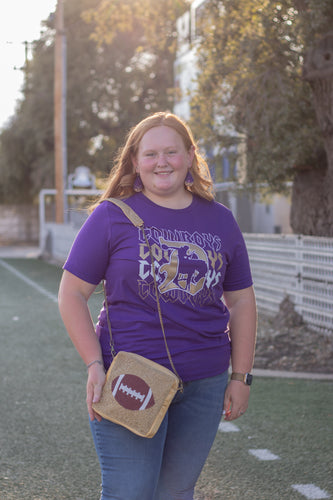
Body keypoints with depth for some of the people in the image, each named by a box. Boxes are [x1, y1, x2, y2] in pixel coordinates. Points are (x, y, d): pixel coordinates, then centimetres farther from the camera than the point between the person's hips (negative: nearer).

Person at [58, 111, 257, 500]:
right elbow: (71, 294, -3)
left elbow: (241, 300, 12)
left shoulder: (219, 220, 7)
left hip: (204, 385, 4)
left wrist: (241, 376, 8)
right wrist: (94, 365, -12)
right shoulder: (112, 216, -3)